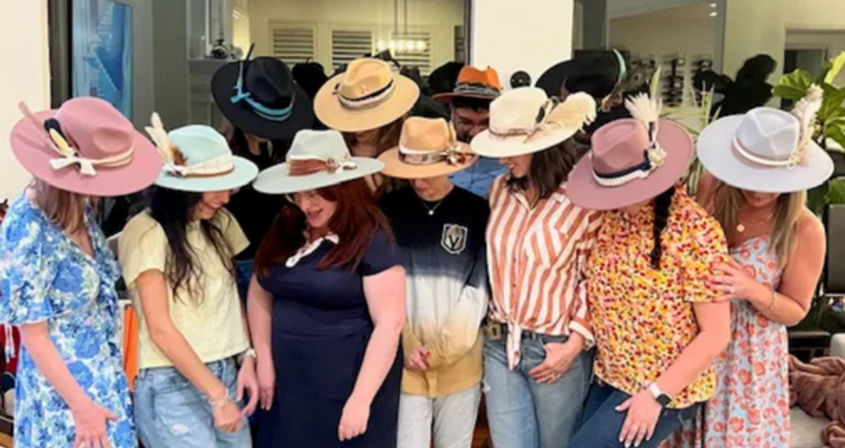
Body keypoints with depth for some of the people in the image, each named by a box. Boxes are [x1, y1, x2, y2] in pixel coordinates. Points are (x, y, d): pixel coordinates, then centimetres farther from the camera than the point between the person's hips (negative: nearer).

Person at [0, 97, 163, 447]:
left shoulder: (77, 207, -3)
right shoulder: (28, 230, -24)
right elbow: (33, 333, -19)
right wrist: (81, 404, -17)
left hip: (102, 376, 7)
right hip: (64, 390, -7)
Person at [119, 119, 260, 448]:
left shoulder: (219, 223, 8)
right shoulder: (147, 233, -12)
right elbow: (161, 329, -14)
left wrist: (246, 358, 2)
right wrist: (217, 395, -12)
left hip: (226, 377, 6)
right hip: (173, 387, -6)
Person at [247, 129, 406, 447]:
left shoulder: (371, 239, -14)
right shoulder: (285, 230, 5)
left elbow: (389, 324, -17)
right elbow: (259, 293, 13)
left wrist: (361, 399, -19)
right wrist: (264, 360, 5)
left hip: (347, 386, -6)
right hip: (289, 384, 6)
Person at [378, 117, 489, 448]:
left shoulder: (476, 211, -4)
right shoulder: (389, 209, -3)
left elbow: (479, 289, -4)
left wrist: (443, 348, -7)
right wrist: (406, 345, -8)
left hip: (459, 359, 0)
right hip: (404, 360, 0)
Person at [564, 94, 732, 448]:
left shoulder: (695, 232, -19)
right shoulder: (610, 217, -2)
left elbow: (715, 334, -17)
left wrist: (657, 394, -18)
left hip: (666, 390, -6)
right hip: (606, 379, 6)